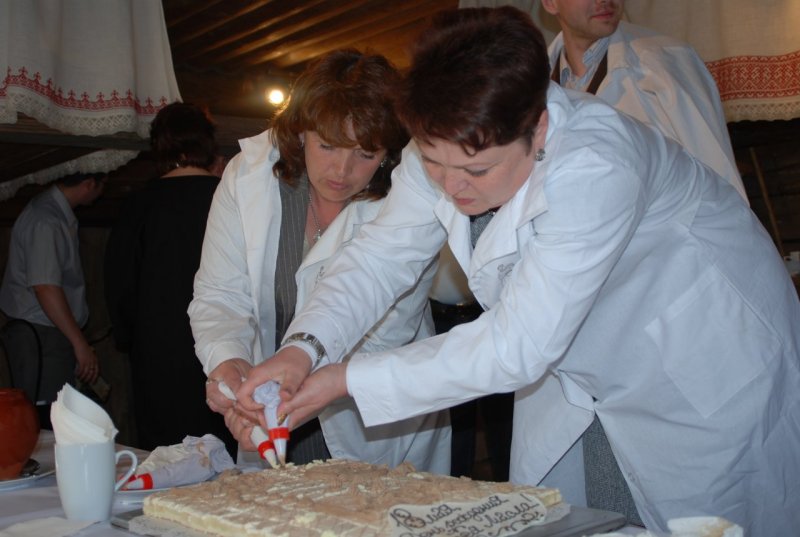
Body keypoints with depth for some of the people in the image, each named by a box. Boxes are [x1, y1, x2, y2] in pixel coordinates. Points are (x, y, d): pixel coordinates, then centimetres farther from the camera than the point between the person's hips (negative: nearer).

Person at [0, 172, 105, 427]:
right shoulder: (44, 221, -17)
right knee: (44, 423, -7)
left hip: (54, 334, 9)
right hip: (39, 338, -9)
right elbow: (45, 288, -22)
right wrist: (80, 344, -19)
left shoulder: (59, 214, 12)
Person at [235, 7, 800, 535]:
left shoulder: (595, 169, -39)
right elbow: (382, 253, -9)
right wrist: (305, 347, -27)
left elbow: (515, 348, -37)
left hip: (707, 357, -6)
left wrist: (349, 379, -33)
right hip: (578, 365, 6)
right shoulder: (445, 146, -17)